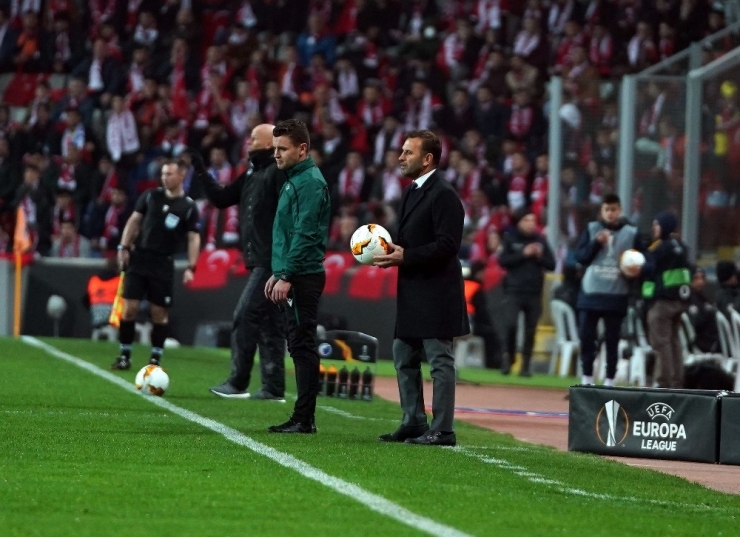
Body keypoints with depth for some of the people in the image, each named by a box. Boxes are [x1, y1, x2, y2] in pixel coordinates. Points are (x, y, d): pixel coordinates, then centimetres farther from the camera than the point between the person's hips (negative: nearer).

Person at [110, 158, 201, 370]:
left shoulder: (188, 207, -3)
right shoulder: (151, 196, 5)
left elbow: (194, 238, -3)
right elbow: (134, 220, 9)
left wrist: (191, 267, -12)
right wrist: (124, 247, -1)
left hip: (163, 264, -2)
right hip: (139, 257, 2)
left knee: (160, 313, 1)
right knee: (129, 307, -4)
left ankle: (156, 359, 12)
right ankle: (124, 355, 5)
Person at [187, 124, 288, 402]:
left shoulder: (279, 173, -12)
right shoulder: (252, 175, 17)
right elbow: (221, 198, 23)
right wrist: (200, 170, 16)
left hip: (272, 262, -10)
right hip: (260, 262, 10)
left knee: (245, 318, -8)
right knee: (269, 324, 9)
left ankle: (238, 383, -4)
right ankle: (274, 388, 11)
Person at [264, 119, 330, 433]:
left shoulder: (310, 183, -13)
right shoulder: (293, 180, 18)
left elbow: (304, 234, -19)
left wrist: (287, 276, -22)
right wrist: (277, 272, 20)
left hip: (302, 278, -10)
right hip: (290, 277, 10)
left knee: (303, 346, -9)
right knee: (299, 346, 10)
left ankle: (304, 418, -8)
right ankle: (303, 417, 13)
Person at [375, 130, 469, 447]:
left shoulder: (444, 195, -14)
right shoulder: (412, 192, 16)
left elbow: (447, 245, -21)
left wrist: (405, 257, -21)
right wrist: (393, 253, 5)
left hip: (435, 293, -10)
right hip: (412, 293, 10)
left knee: (440, 361, -5)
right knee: (404, 359, 14)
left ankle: (443, 430, -2)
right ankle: (413, 422, 22)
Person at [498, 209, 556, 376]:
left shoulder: (540, 240, 9)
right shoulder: (510, 238, 3)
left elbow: (551, 264, 10)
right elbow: (503, 260, -6)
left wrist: (540, 256, -8)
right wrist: (523, 254, -13)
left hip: (534, 293, 2)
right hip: (514, 291, -2)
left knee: (530, 330, 1)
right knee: (511, 324, -16)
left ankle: (526, 365, 7)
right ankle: (509, 356, 5)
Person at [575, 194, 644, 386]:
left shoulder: (631, 233, 4)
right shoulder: (591, 229, 6)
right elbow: (580, 256, -1)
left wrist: (637, 270, -15)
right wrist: (596, 243, -15)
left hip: (616, 296, -1)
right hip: (590, 293, 1)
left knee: (612, 340, 2)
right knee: (586, 336, 1)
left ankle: (609, 381, 8)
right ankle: (587, 379, 12)